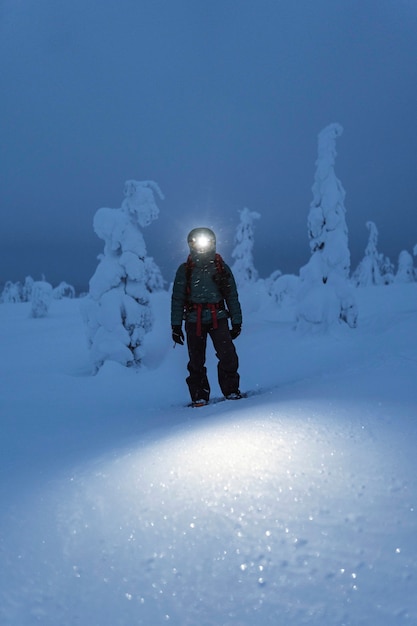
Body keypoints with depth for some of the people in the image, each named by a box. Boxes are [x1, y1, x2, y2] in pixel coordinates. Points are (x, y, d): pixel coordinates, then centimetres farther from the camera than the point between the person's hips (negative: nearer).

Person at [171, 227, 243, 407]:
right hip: (194, 320, 0)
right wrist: (176, 325, 3)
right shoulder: (184, 270, 8)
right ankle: (199, 397, 13)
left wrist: (236, 322, 8)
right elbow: (177, 299, 9)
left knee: (228, 356, -12)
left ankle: (231, 391, 5)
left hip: (218, 318, 0)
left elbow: (232, 296, 12)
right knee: (196, 360, 1)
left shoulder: (221, 267, 9)